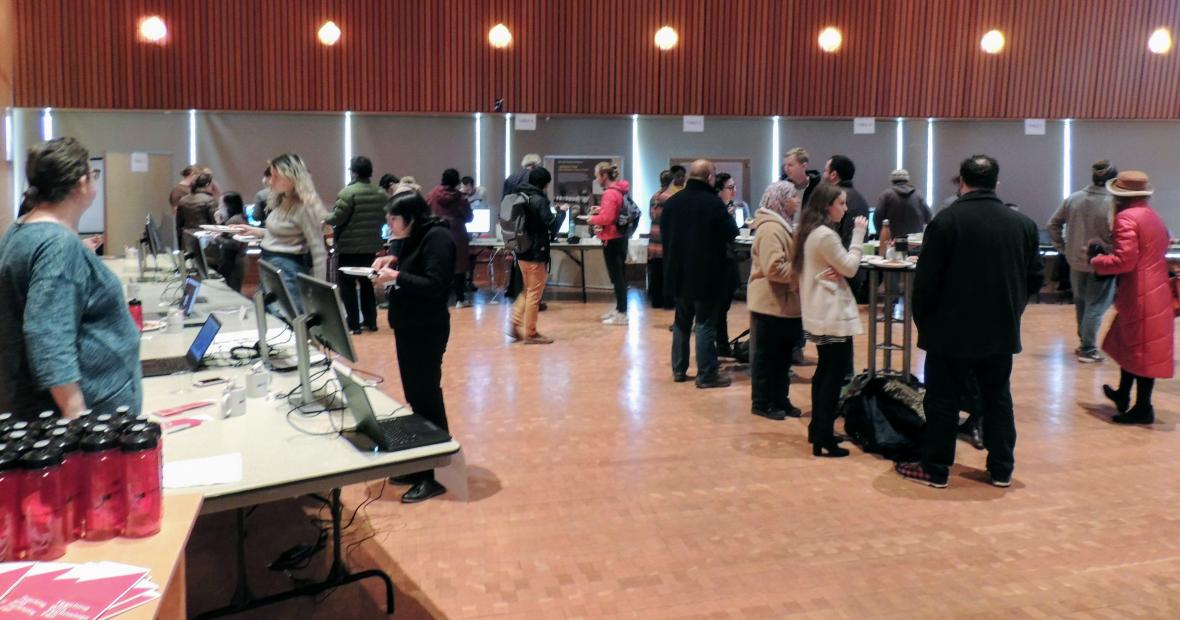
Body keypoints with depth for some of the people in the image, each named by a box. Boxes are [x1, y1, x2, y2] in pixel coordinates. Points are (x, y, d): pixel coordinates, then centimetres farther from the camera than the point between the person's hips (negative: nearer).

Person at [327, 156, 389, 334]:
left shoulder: (348, 192, -15)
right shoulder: (381, 194, 4)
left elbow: (337, 218, -16)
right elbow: (384, 218, 11)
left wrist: (324, 219, 4)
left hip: (349, 246, -6)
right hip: (371, 245, 6)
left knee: (347, 285, 3)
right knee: (367, 283, 18)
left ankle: (353, 324, 3)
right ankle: (370, 321, 20)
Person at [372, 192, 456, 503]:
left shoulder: (438, 237, -16)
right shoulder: (415, 238, 11)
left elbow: (435, 285, -23)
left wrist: (396, 276, -22)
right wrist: (393, 263, 4)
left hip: (426, 331, -9)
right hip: (408, 327, 9)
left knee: (427, 396, -4)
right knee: (415, 396, 14)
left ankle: (436, 475, 5)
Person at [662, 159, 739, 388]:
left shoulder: (672, 202, 4)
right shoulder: (714, 202, -15)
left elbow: (663, 230, 14)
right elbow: (731, 233, -12)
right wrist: (729, 219, 8)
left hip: (678, 272, 6)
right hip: (706, 273, -6)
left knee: (681, 321, 16)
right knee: (705, 323, -1)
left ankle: (679, 369, 21)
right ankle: (706, 375, 2)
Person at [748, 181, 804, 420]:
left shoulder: (783, 225, 17)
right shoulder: (771, 228, -19)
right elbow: (774, 268, -27)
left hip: (785, 304, 10)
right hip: (771, 305, -10)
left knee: (783, 356, 15)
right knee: (766, 356, 1)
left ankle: (779, 400, 25)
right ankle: (761, 403, 11)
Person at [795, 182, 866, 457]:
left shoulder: (810, 231, 11)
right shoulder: (826, 235, -20)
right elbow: (850, 268, -13)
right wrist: (858, 235, -9)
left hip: (820, 313, 11)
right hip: (833, 315, -11)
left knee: (825, 371, 18)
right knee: (835, 375, -6)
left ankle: (817, 428, 26)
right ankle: (824, 439, -3)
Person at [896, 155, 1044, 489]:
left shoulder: (946, 220, -13)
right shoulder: (1023, 223, 2)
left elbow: (926, 281, -14)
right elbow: (1036, 277, 7)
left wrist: (923, 320, 0)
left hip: (952, 330, -4)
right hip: (1002, 330, 4)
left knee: (943, 400, 5)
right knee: (998, 398, 15)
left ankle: (935, 468, 13)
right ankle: (1001, 469, 23)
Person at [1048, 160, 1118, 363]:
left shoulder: (1073, 198, -3)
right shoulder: (1112, 203, -19)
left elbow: (1053, 224, 4)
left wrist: (1062, 247, 10)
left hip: (1076, 261, 5)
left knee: (1081, 302, 21)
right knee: (1095, 307, 5)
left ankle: (1084, 342, 33)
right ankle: (1088, 351, 9)